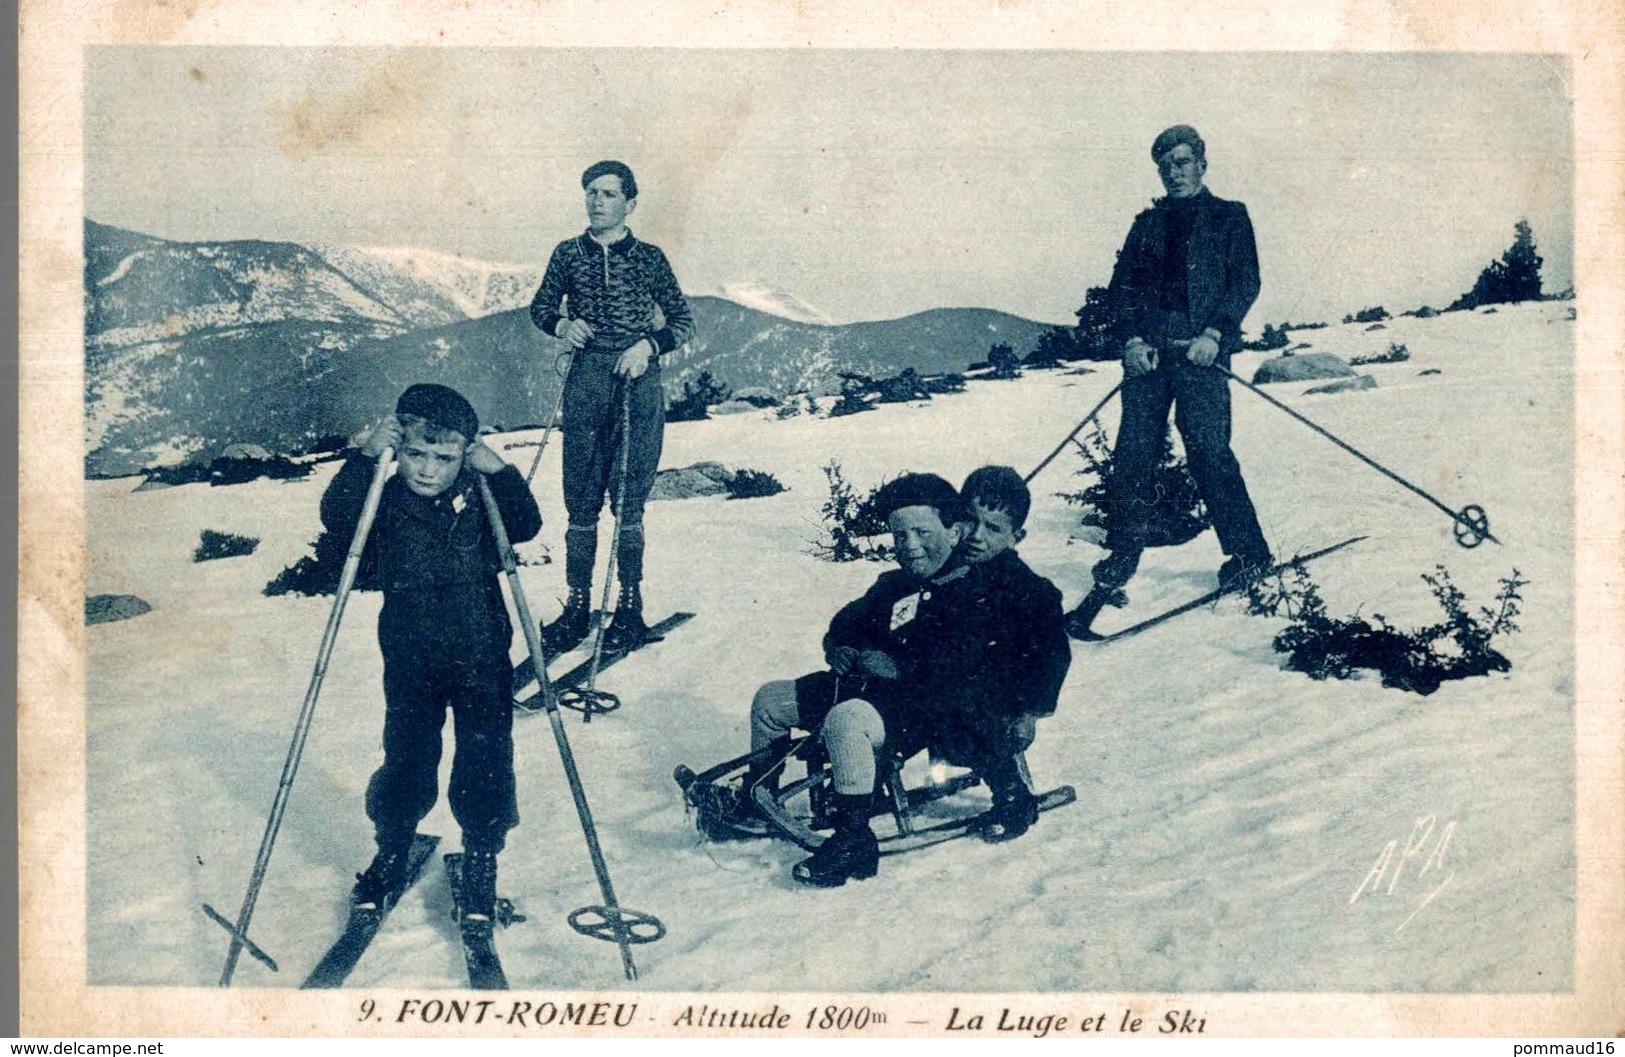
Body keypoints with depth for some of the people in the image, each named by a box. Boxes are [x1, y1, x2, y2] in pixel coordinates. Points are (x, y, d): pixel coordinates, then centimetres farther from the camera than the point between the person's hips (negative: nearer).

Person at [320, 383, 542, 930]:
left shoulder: (481, 499, -6)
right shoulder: (385, 502, -8)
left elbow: (527, 525, -20)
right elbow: (336, 516, -24)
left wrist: (498, 468, -29)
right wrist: (366, 456, -32)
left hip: (482, 659, 0)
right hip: (410, 662, 0)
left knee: (485, 766, 2)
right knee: (406, 761, 8)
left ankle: (481, 864, 23)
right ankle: (391, 854, 32)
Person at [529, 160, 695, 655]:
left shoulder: (649, 258, 4)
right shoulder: (568, 254, 8)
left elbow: (683, 320, 9)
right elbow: (541, 306, 19)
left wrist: (649, 344, -9)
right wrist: (561, 324, -3)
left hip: (637, 382, -2)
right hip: (587, 379, 2)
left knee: (629, 499, -1)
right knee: (581, 499, 3)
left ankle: (630, 606, 8)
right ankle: (577, 605, 10)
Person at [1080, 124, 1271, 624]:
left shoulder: (1229, 217, 12)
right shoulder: (1148, 223, 21)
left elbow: (1245, 282, 1)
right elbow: (1121, 286, 13)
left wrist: (1214, 333, -13)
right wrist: (1131, 338, -4)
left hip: (1200, 350, -4)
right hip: (1147, 351, 4)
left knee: (1209, 452, -10)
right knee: (1132, 453, -2)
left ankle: (1248, 552, 1)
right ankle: (1123, 553, 8)